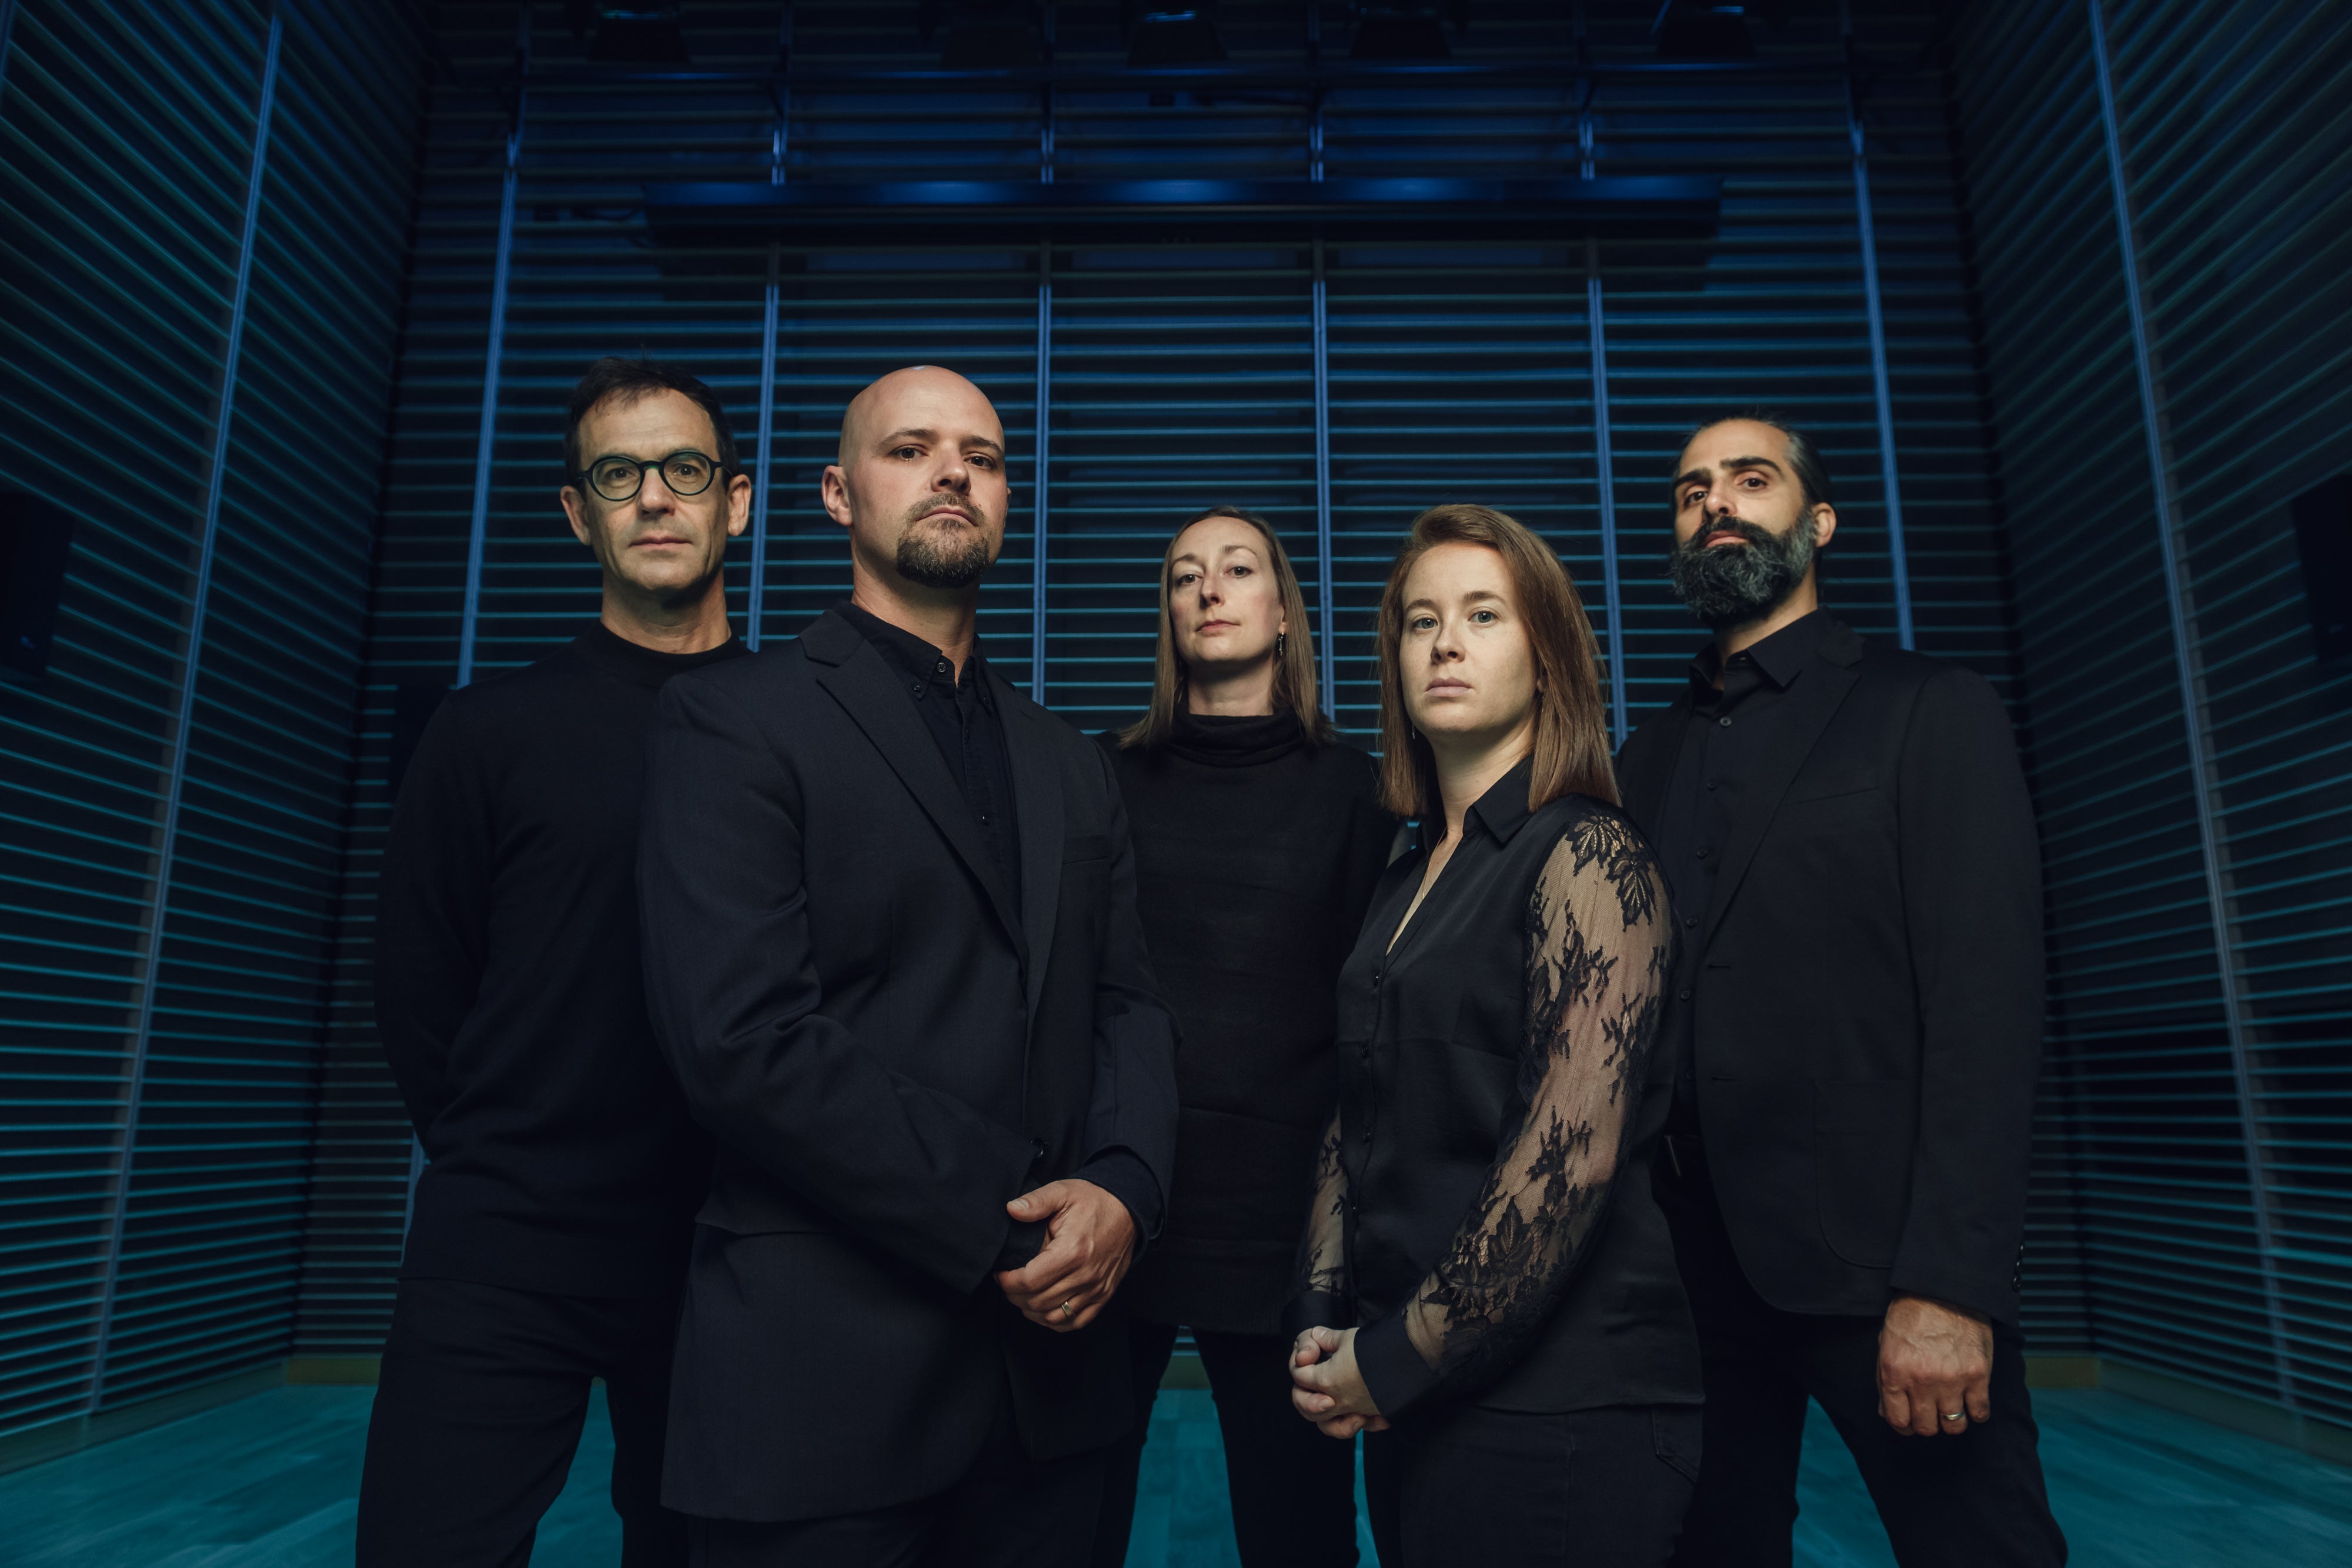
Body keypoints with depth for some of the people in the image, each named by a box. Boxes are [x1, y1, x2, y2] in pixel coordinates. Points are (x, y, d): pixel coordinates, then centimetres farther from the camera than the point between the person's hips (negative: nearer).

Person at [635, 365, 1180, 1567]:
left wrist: (1122, 1192, -9)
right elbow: (741, 1036, -15)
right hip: (826, 1374, -5)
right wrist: (1002, 1223, -15)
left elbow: (1129, 1006, 10)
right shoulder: (732, 720, -5)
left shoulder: (1070, 764, 15)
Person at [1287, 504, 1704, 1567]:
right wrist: (1321, 1318, -1)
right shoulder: (1403, 886, 11)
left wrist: (1398, 1360, -13)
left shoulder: (1587, 853, -12)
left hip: (1558, 1403, -7)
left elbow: (1574, 1153, -20)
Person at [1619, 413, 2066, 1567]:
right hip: (1689, 1256, 4)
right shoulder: (1645, 758, 14)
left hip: (1871, 1255, -4)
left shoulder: (1927, 711, 0)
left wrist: (1949, 1282, -17)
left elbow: (1987, 1006, -9)